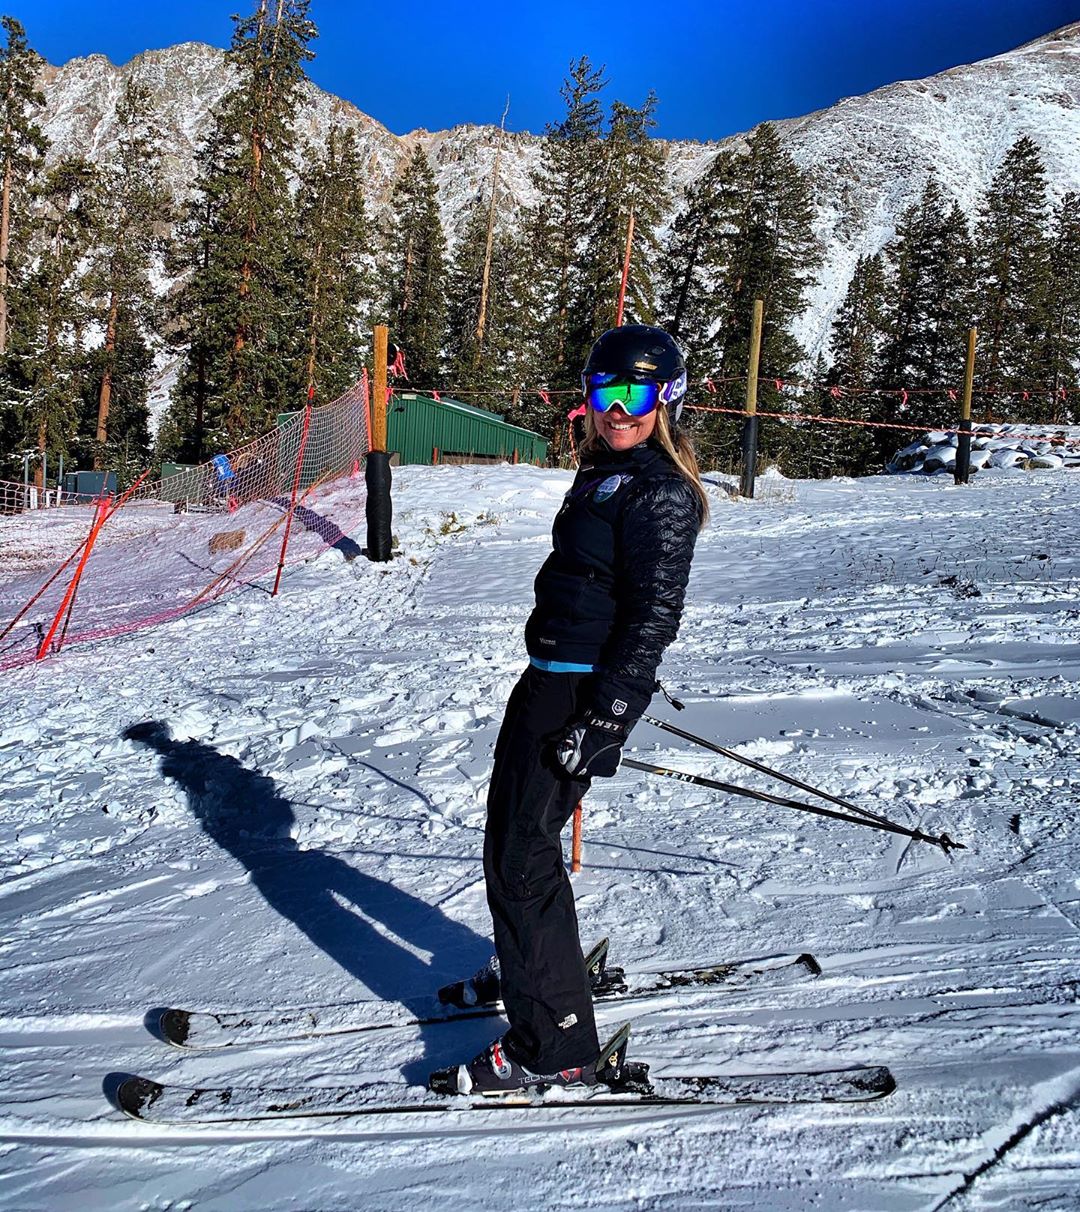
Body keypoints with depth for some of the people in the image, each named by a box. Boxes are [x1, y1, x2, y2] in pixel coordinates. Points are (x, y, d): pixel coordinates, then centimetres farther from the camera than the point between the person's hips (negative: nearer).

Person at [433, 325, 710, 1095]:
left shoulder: (662, 494, -14)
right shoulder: (604, 475, 16)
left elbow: (653, 618, -19)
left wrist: (603, 722, -22)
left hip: (586, 691, -10)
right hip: (548, 677, 10)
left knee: (523, 855, -6)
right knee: (506, 831, 21)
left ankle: (555, 1047, 7)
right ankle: (527, 972, 45)